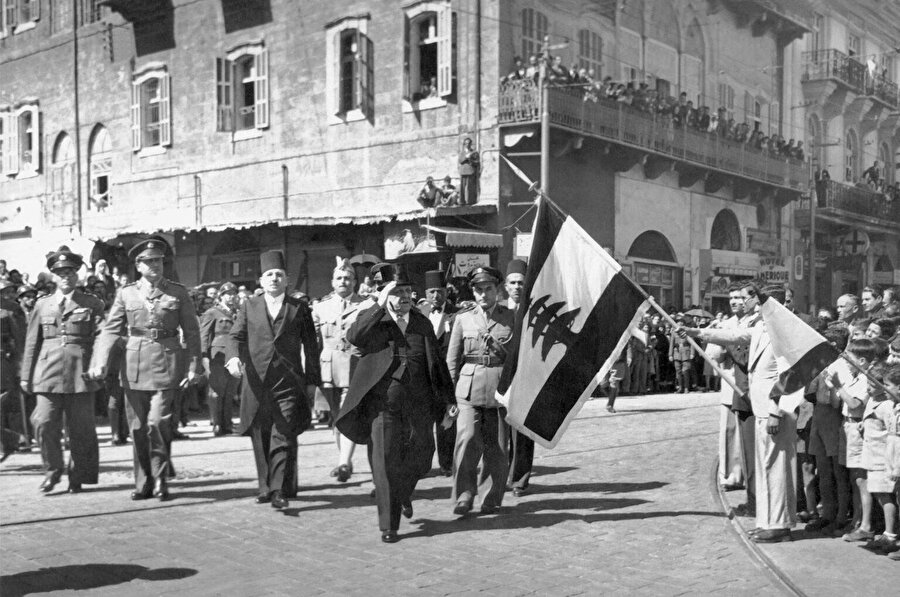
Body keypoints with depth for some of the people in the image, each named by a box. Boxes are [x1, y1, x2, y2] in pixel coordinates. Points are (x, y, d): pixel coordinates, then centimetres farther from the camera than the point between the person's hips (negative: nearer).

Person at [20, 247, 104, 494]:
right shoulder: (42, 305, 13)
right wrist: (26, 376, 11)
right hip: (48, 374, 2)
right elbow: (32, 342, 14)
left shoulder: (93, 304, 7)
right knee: (44, 423, -8)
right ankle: (53, 469, 13)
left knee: (81, 428, 2)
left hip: (80, 374, -1)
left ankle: (78, 476, 16)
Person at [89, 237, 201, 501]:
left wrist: (193, 366, -3)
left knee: (157, 423, -12)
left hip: (166, 366, -2)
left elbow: (192, 332, 4)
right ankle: (143, 483, 19)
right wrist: (100, 362, -10)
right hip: (133, 367, 3)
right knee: (138, 428, 7)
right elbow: (110, 329, 3)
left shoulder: (178, 293, 3)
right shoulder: (126, 293, 7)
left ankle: (161, 478, 6)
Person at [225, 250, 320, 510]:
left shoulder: (299, 308, 8)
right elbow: (235, 336, 3)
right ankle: (266, 487, 20)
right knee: (260, 438, 8)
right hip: (256, 381, 2)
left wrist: (312, 380, 6)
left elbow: (310, 346, 10)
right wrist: (233, 356, -19)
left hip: (289, 383, -2)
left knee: (283, 437, -10)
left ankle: (280, 490, -9)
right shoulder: (249, 307, 12)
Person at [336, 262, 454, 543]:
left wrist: (447, 400, 11)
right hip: (381, 402, -3)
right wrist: (380, 306, -23)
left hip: (417, 404, 3)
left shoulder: (422, 323, 10)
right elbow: (354, 337, -23)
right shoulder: (371, 318, 1)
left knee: (419, 459, 8)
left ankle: (404, 494, 41)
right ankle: (388, 525, 7)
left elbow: (437, 364, 15)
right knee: (385, 463, -4)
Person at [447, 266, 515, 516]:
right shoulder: (463, 319, 10)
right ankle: (463, 496, -5)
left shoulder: (512, 317, 8)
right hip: (469, 389, 0)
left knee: (497, 447, 2)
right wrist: (452, 392, 8)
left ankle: (491, 499, 16)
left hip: (501, 388, 0)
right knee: (467, 439, -14)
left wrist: (498, 347, -4)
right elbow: (452, 360, 12)